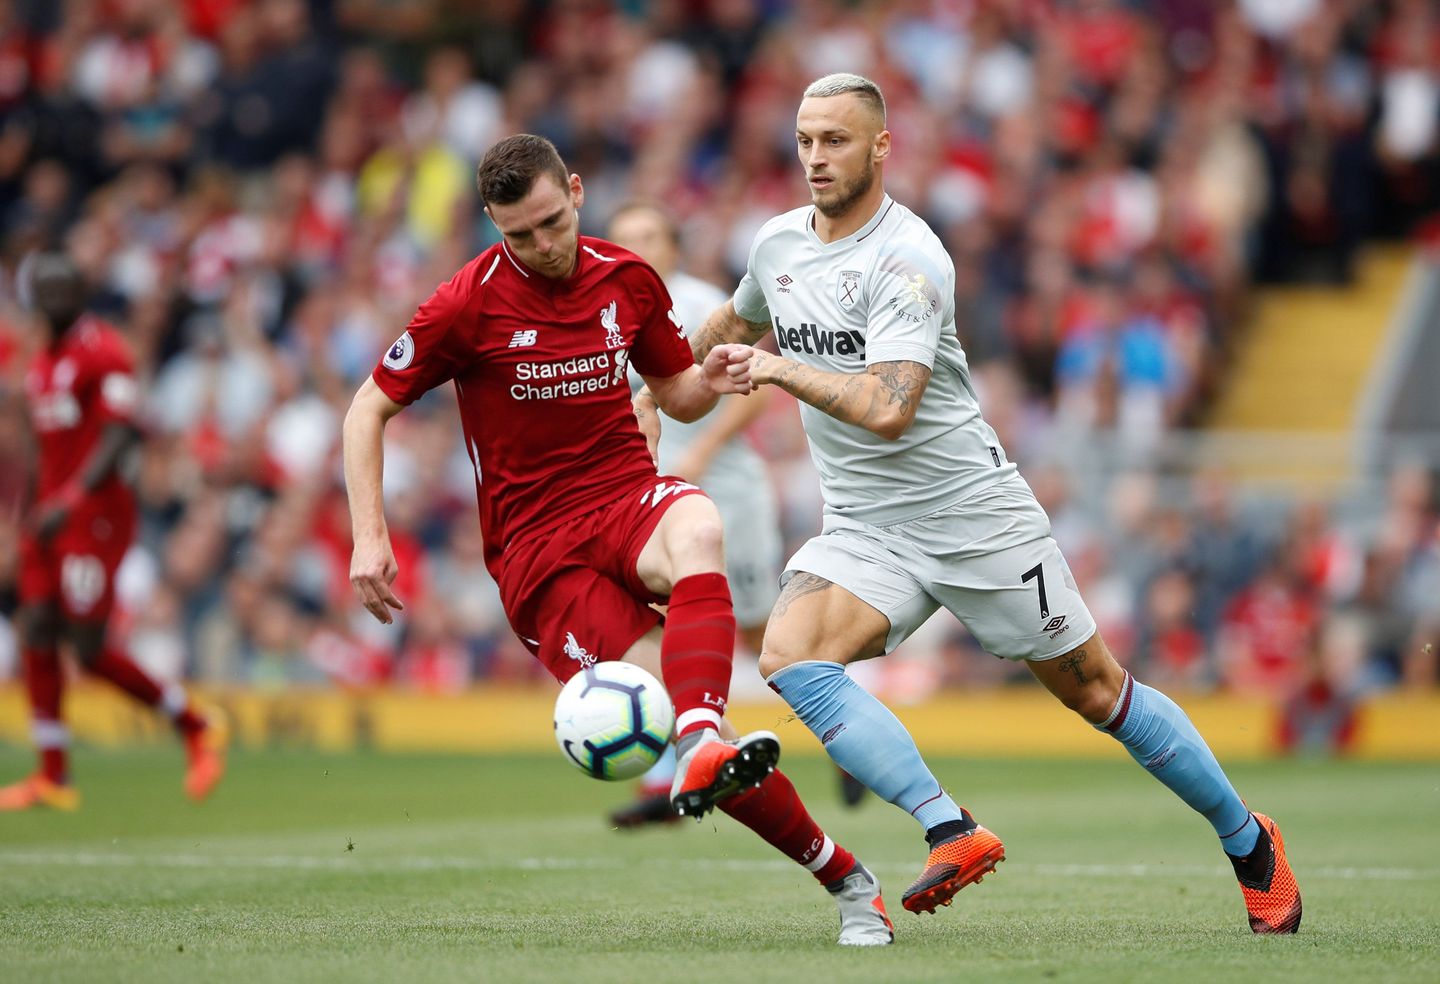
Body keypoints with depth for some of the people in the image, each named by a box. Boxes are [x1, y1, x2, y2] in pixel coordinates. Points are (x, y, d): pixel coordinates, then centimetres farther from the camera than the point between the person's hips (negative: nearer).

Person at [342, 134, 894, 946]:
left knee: (698, 530, -38)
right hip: (535, 545, -3)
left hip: (629, 497, 3)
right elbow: (370, 410, 3)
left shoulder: (627, 278, 7)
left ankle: (703, 747, -52)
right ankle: (844, 876, -15)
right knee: (688, 719, -22)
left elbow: (675, 394, 21)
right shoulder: (469, 305, -5)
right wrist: (371, 537, -7)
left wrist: (707, 383, -4)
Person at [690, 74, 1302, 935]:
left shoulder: (908, 259, -18)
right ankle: (952, 833, -24)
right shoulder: (778, 245, 4)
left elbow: (886, 409, -29)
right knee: (791, 655, -22)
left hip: (975, 513, -6)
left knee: (1094, 691, 3)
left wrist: (780, 370, -24)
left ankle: (1250, 842, 23)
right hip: (865, 530, 6)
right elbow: (733, 328, 29)